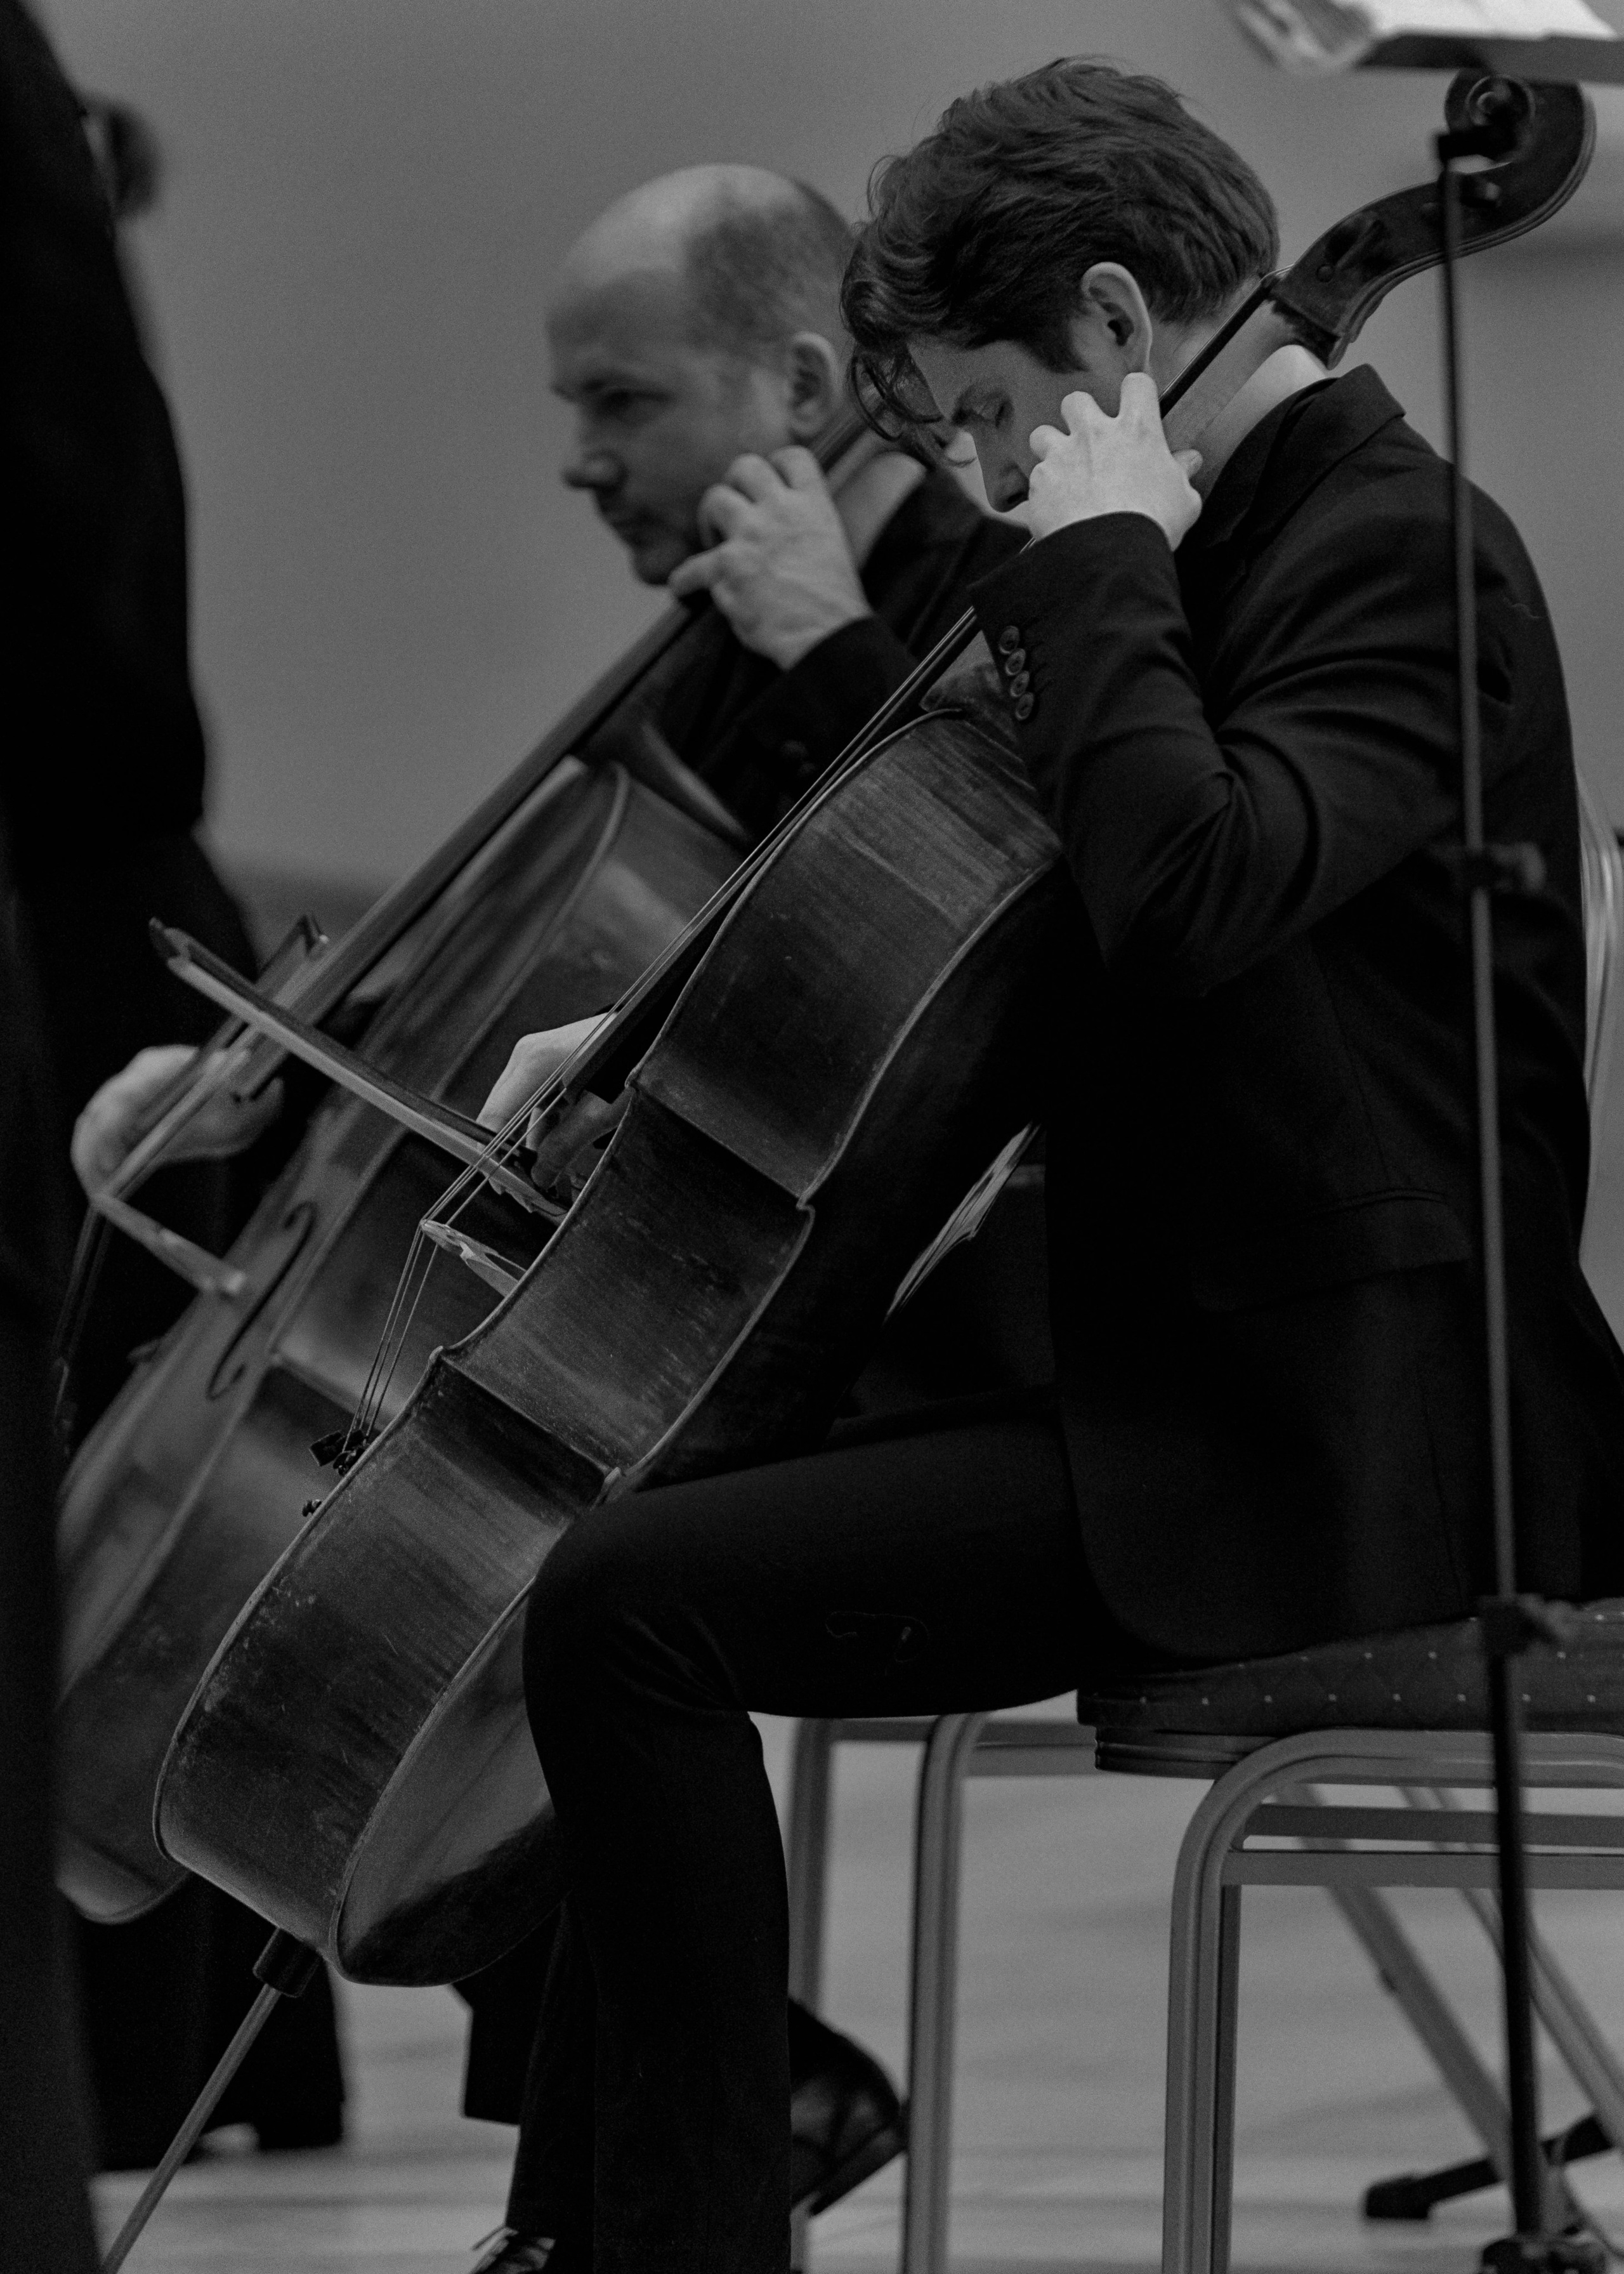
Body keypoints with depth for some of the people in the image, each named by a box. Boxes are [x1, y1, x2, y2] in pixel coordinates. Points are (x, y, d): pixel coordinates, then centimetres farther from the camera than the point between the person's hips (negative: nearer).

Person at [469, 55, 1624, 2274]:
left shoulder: (1403, 551, -13)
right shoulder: (1235, 554, 16)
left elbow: (1188, 884, -32)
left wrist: (1101, 558, -18)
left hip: (1322, 1426, -11)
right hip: (1176, 1363, 11)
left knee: (634, 1600, -22)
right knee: (607, 1474, 21)